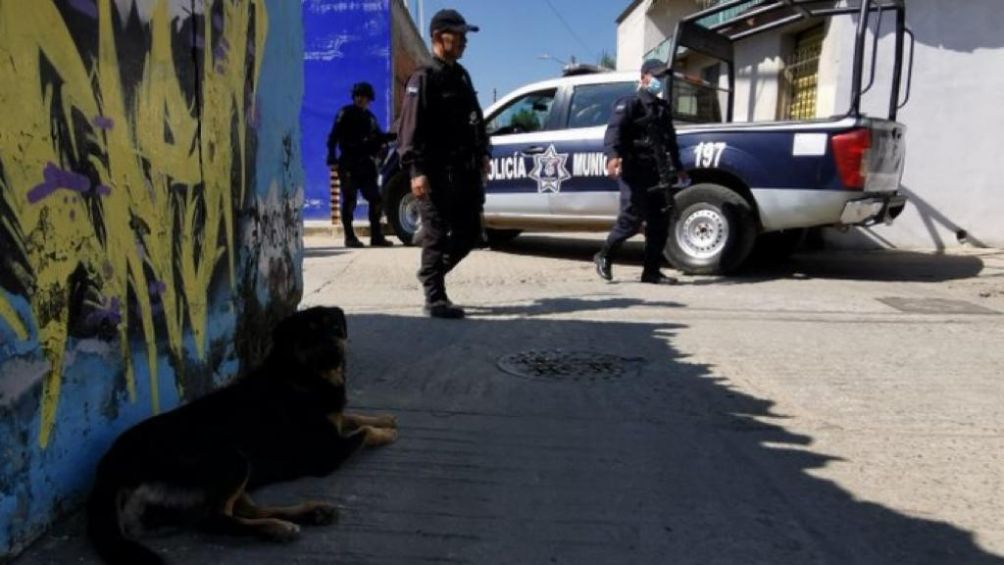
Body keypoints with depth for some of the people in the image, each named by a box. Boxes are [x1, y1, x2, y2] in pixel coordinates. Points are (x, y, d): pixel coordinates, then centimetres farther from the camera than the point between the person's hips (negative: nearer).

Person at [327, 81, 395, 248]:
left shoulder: (369, 116, 19)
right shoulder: (346, 113, 0)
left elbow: (377, 137, 19)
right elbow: (334, 136, -8)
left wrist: (390, 136, 0)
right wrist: (332, 155, -21)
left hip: (365, 163, 6)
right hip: (349, 163, -6)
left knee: (375, 198, 4)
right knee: (350, 199, -5)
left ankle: (376, 236, 11)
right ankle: (350, 237, 0)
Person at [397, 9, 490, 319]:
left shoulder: (461, 75, 19)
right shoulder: (423, 79, -7)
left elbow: (475, 119, 26)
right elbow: (410, 128, -15)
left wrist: (483, 154, 19)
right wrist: (416, 171, -22)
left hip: (466, 170, 8)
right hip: (437, 173, -8)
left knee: (469, 233, 10)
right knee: (437, 235, -3)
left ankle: (433, 271, 30)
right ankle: (435, 299, 6)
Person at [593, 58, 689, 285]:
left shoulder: (663, 108, 23)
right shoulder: (629, 104, -1)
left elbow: (670, 140, 32)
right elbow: (614, 130, -17)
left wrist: (678, 168, 32)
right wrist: (613, 155, -35)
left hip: (655, 172, 7)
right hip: (634, 171, -7)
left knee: (660, 222, 2)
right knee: (632, 218, -11)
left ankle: (651, 271, 9)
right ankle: (604, 256, 11)